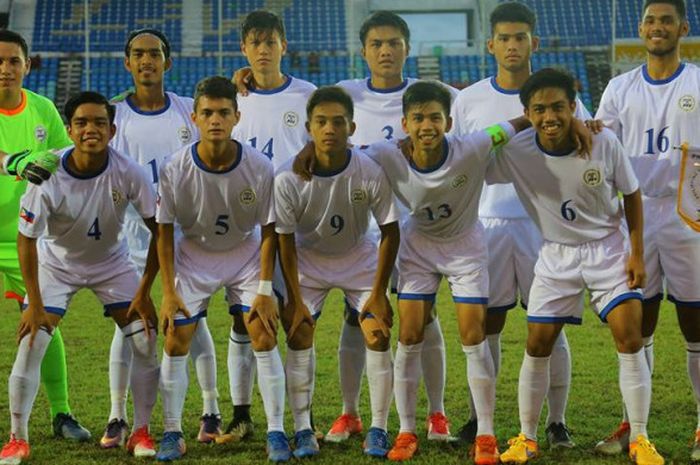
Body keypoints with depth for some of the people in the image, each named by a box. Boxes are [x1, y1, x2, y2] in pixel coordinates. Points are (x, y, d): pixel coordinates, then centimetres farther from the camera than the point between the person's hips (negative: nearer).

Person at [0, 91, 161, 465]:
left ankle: (142, 432, 10)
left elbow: (158, 230, -15)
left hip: (112, 263, 2)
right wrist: (35, 303, -18)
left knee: (146, 342, -8)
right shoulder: (48, 177, -28)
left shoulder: (128, 172, -25)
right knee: (30, 345, -13)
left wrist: (144, 291, -16)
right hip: (56, 263, -1)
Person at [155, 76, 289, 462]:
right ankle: (172, 433, 8)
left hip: (246, 253, -1)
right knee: (175, 340, -5)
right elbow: (165, 231, -10)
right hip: (194, 254, 1)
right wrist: (168, 291, -12)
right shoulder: (175, 169, -22)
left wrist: (265, 290, -14)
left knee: (264, 336, -11)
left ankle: (276, 432, -2)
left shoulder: (259, 168, -23)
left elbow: (268, 231, -12)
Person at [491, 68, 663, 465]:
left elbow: (631, 194, -4)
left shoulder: (604, 143, -18)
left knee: (630, 339, -11)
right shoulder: (516, 152, -18)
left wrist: (637, 252, -7)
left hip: (609, 248, -1)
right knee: (538, 346, -1)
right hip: (557, 255, 1)